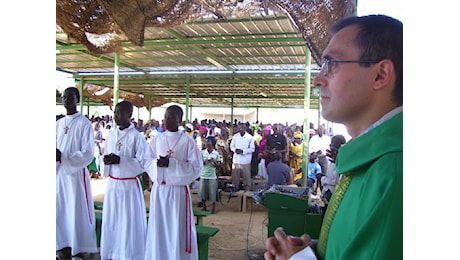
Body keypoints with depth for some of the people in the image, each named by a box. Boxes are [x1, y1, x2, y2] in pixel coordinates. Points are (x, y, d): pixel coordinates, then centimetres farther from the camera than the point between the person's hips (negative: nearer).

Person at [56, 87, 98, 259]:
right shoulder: (58, 124, 11)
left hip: (76, 172, -6)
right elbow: (55, 148, 17)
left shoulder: (84, 124, -7)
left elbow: (88, 154, -12)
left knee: (78, 209, 1)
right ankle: (64, 245, 24)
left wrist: (63, 157, -21)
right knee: (60, 209, 9)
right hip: (59, 172, 6)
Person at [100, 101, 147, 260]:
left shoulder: (136, 137, -12)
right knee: (111, 218, 13)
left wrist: (120, 160, -20)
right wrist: (106, 161, -7)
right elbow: (106, 156, 16)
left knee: (129, 220, 3)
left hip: (129, 184, -6)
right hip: (112, 183, 6)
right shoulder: (111, 135, 7)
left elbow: (142, 163, -13)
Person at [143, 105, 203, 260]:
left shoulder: (187, 141, -6)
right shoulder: (157, 139, 6)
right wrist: (156, 163, -13)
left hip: (178, 190, -3)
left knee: (177, 228, 4)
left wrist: (171, 163, -18)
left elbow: (196, 167, -10)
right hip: (159, 188, 4)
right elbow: (146, 161, 10)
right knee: (158, 227, 11)